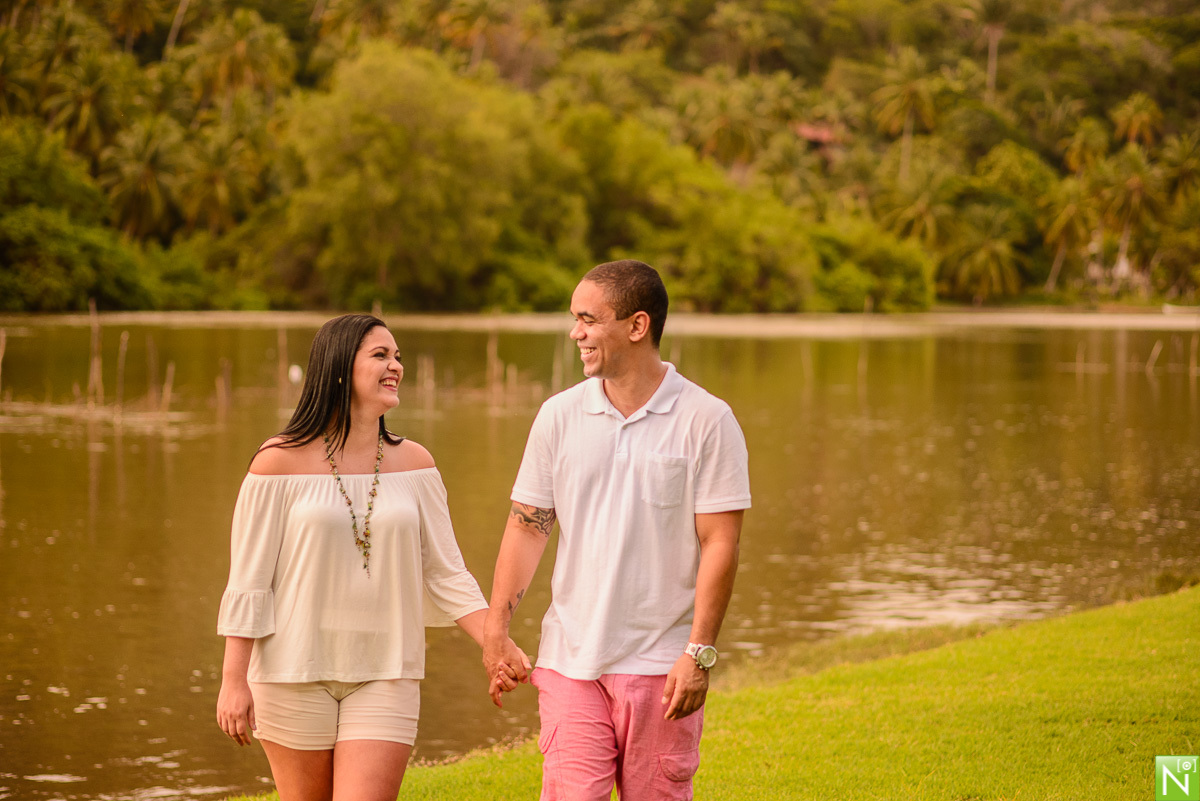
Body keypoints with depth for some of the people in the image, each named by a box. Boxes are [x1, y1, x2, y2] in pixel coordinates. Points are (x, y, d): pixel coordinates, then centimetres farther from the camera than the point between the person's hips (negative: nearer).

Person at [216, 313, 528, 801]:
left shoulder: (413, 463, 4)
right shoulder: (281, 461, -5)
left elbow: (446, 575, 6)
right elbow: (247, 581, -4)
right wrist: (234, 681, -8)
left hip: (383, 679, 2)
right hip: (295, 671, -2)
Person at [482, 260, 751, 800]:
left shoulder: (707, 421, -4)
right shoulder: (559, 416, 6)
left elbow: (719, 543, -7)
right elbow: (527, 528, 9)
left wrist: (699, 652, -13)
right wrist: (495, 632, 2)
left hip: (661, 667, -2)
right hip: (569, 660, 2)